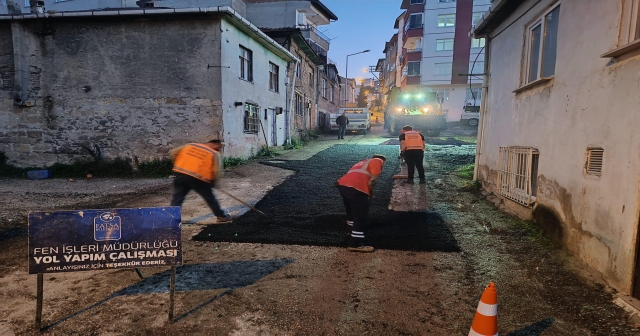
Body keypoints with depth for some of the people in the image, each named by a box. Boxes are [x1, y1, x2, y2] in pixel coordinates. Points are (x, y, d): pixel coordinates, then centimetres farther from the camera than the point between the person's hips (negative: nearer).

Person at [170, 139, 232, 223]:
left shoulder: (190, 145, 16)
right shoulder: (215, 154, 3)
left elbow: (173, 153, 15)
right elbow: (217, 171, -5)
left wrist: (179, 165, 24)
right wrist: (211, 181, 12)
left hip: (181, 175, 3)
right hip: (198, 179, -3)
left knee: (177, 199, 11)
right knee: (210, 199, 14)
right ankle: (221, 216, 26)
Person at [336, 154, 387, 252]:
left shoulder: (364, 162, 36)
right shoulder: (378, 161, 11)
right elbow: (371, 181, -4)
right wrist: (370, 194, 12)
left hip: (343, 185, 9)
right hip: (356, 188, -9)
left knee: (352, 213, 28)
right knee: (361, 217, 4)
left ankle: (354, 234, 47)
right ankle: (355, 244, 9)